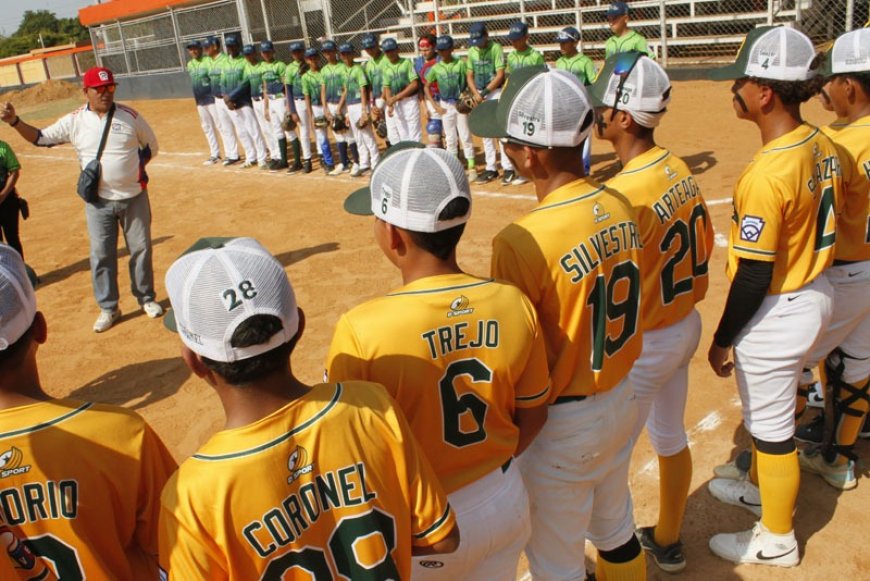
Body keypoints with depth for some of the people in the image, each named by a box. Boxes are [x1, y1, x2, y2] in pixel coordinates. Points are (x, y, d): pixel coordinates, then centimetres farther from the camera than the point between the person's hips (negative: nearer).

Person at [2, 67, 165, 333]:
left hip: (134, 197, 0)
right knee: (101, 254, 5)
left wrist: (134, 167, -7)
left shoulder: (129, 116, -5)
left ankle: (146, 298, 28)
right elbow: (41, 138, 0)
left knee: (141, 248, 11)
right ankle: (108, 308, 18)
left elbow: (151, 146, 5)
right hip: (98, 201, 0)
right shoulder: (74, 120, -4)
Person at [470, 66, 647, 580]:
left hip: (560, 422, -7)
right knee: (615, 528, 29)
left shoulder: (522, 242, -28)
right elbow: (620, 302, 5)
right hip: (622, 397, 7)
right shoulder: (621, 208, -6)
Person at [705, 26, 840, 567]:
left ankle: (777, 539, 30)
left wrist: (723, 339, -12)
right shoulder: (822, 145, -1)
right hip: (816, 292, 9)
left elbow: (754, 274, -24)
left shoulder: (767, 173, -28)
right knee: (769, 406, 27)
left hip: (777, 313, -9)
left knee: (771, 425, 9)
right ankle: (762, 488, 50)